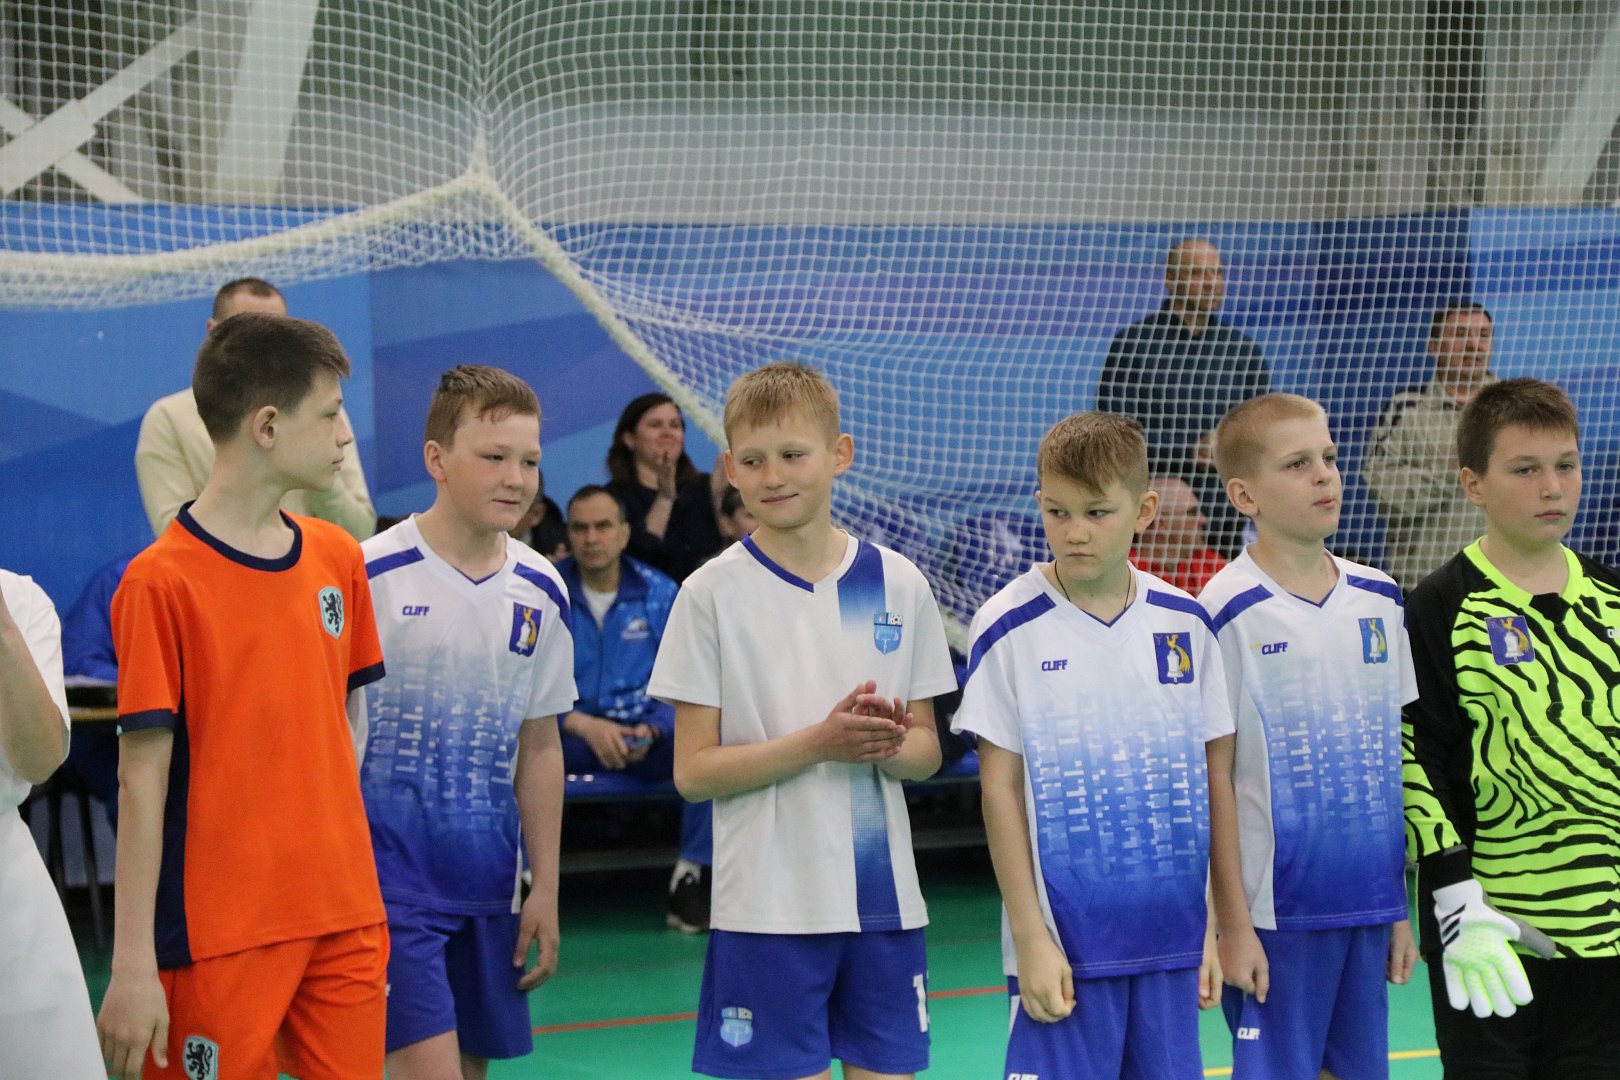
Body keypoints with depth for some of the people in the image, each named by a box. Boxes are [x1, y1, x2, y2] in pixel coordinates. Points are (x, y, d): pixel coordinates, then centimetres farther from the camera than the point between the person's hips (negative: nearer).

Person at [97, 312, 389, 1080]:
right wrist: (133, 965, -12)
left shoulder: (338, 560, 8)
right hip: (221, 932, -5)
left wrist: (355, 885, 8)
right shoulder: (161, 582, -10)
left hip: (345, 921, 5)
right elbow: (142, 779, -11)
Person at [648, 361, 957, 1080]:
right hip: (768, 907, -3)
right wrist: (819, 743, -19)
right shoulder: (712, 594, -4)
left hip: (885, 904, 3)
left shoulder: (899, 584, 5)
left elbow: (927, 751, 11)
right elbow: (693, 771, -6)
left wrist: (889, 744, -13)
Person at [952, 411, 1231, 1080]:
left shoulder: (1186, 624, 5)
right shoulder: (1008, 629, -5)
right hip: (1065, 942, -3)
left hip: (1170, 936, 4)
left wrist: (1213, 926, 8)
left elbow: (1208, 781, 10)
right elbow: (1000, 788, -5)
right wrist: (1031, 939, -8)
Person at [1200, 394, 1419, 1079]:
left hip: (1368, 904, 5)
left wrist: (1401, 906, 11)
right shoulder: (1229, 614, -9)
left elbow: (1392, 760, 12)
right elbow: (1215, 778, -8)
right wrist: (1234, 924, -9)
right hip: (1276, 911, -5)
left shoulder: (1379, 600, 8)